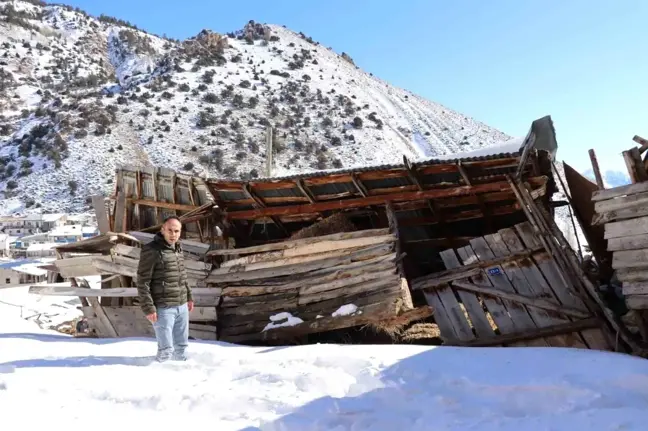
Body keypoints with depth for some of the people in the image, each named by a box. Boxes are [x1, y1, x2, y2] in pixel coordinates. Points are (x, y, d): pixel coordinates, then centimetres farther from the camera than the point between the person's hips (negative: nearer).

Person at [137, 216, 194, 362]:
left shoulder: (178, 249, 10)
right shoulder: (151, 250, -15)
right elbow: (143, 282, -15)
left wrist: (189, 296, 20)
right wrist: (148, 308, -18)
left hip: (182, 306, 7)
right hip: (163, 308, -7)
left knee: (181, 345, 17)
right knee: (166, 349, -2)